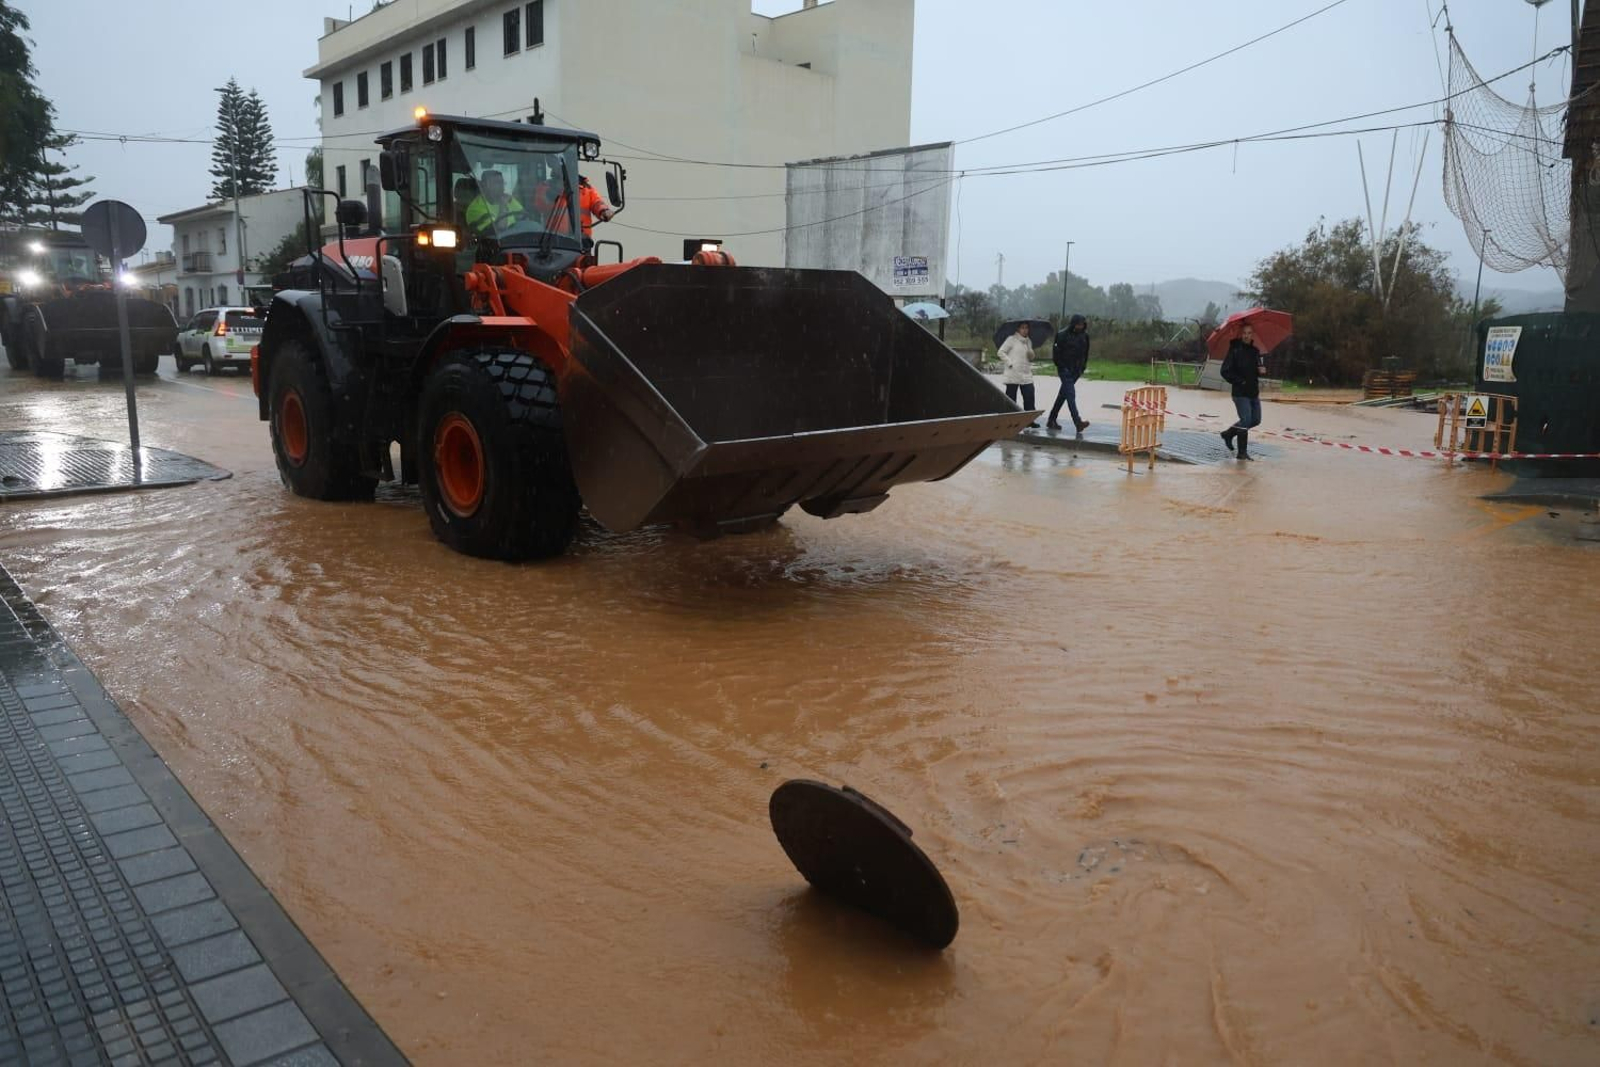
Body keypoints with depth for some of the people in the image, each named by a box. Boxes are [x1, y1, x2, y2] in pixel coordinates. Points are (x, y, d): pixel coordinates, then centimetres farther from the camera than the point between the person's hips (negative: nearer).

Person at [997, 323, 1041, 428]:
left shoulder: (1029, 342, 17)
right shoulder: (1011, 339, -2)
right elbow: (1001, 352, -5)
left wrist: (1031, 354, -1)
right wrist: (1010, 363, -12)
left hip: (1026, 374, 5)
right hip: (1013, 374, -5)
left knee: (1029, 396, -6)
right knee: (1011, 397, 0)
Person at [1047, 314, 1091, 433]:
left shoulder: (1084, 336, 8)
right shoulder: (1063, 335, -10)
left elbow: (1085, 353, 17)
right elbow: (1056, 352, -8)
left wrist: (1082, 368, 11)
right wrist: (1060, 367, -12)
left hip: (1076, 370, 6)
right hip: (1065, 369, -6)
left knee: (1063, 394, 11)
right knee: (1070, 394, -14)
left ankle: (1052, 420, 20)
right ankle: (1078, 422, -24)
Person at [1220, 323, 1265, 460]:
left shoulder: (1255, 351, 11)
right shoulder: (1235, 351, -8)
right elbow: (1226, 371, -11)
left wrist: (1261, 370, 1)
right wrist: (1240, 381, -15)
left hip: (1254, 392, 7)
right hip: (1240, 393, -7)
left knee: (1256, 420, 12)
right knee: (1246, 420, -12)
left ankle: (1228, 433, 29)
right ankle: (1242, 452, -4)